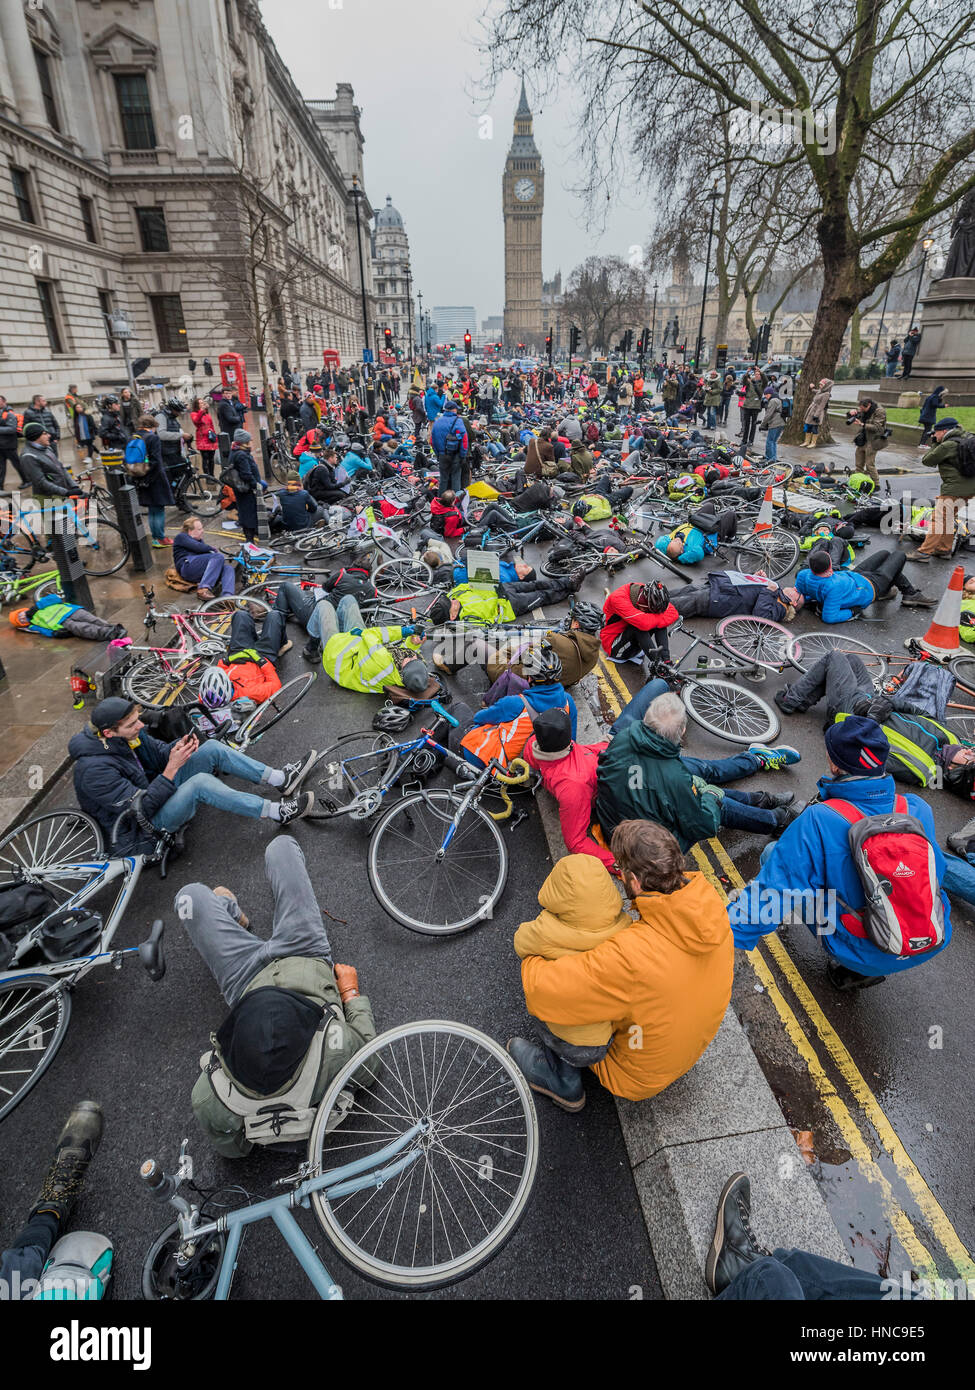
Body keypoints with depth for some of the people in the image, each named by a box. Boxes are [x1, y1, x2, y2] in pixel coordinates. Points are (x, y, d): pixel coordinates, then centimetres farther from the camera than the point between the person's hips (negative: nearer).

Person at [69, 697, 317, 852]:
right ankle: (278, 813, -31)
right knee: (200, 783, -35)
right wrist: (172, 768, -29)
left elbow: (158, 752, 6)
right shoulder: (95, 769, -29)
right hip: (142, 827, -9)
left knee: (212, 748, -8)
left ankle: (281, 779, -8)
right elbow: (141, 808, -28)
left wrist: (177, 749, -16)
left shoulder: (127, 733, -5)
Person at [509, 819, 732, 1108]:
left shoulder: (631, 956, -42)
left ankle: (564, 1083, 22)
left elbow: (541, 991, -36)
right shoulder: (711, 904, -21)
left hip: (638, 1079, -6)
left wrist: (531, 959, -16)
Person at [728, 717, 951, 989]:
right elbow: (936, 871, 9)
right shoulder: (919, 810, -11)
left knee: (772, 854, 2)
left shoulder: (816, 822, -26)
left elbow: (775, 887, -25)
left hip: (864, 954, -4)